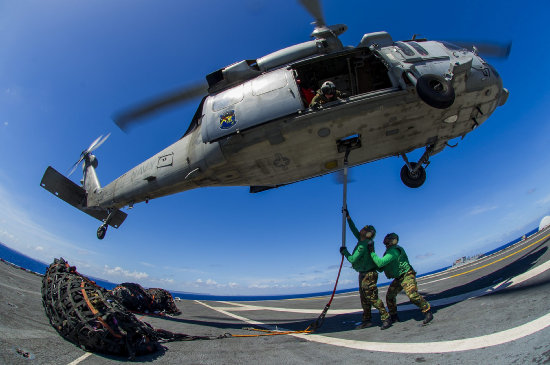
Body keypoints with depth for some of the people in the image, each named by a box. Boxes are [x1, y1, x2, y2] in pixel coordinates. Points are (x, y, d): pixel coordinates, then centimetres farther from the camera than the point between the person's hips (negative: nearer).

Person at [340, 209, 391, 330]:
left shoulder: (363, 245, -23)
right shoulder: (362, 240, 5)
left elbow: (353, 259, -21)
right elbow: (354, 229, 17)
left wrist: (344, 251, -7)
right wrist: (347, 216, 19)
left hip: (368, 274, -10)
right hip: (363, 274, 10)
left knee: (373, 298, -7)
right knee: (364, 299, 13)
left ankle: (386, 318, 2)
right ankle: (367, 320, 20)